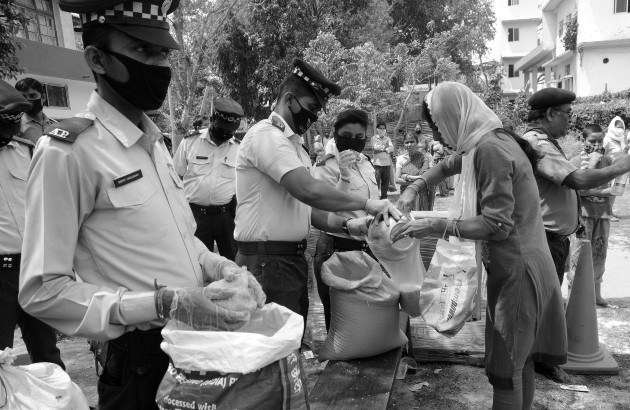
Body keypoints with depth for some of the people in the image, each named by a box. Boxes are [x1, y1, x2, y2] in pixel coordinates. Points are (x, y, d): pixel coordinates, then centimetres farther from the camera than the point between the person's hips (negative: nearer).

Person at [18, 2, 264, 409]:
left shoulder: (155, 141, 8)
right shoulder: (68, 150, -17)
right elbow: (43, 290, -20)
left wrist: (222, 268, -2)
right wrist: (165, 304, -25)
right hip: (145, 358, -7)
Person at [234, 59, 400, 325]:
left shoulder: (294, 145, 17)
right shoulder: (266, 135, -13)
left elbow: (307, 207, 14)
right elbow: (308, 190, -24)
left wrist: (347, 225, -2)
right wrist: (365, 204, -15)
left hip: (293, 260, 9)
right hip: (267, 262, -9)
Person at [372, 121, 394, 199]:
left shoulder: (388, 139, 16)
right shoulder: (374, 138, 4)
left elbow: (392, 148, 2)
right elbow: (375, 147, -14)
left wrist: (383, 149, -12)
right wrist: (385, 147, -4)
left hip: (387, 163, 4)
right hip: (378, 163, -4)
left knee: (385, 181, 7)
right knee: (376, 181, -7)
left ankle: (384, 197, 16)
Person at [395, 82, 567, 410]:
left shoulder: (489, 148, -21)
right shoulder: (486, 141, 9)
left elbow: (497, 225, -24)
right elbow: (448, 165, 27)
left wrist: (437, 226, -20)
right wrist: (413, 188, 16)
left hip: (516, 269, -9)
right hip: (517, 264, 9)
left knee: (506, 369, 2)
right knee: (519, 360, 21)